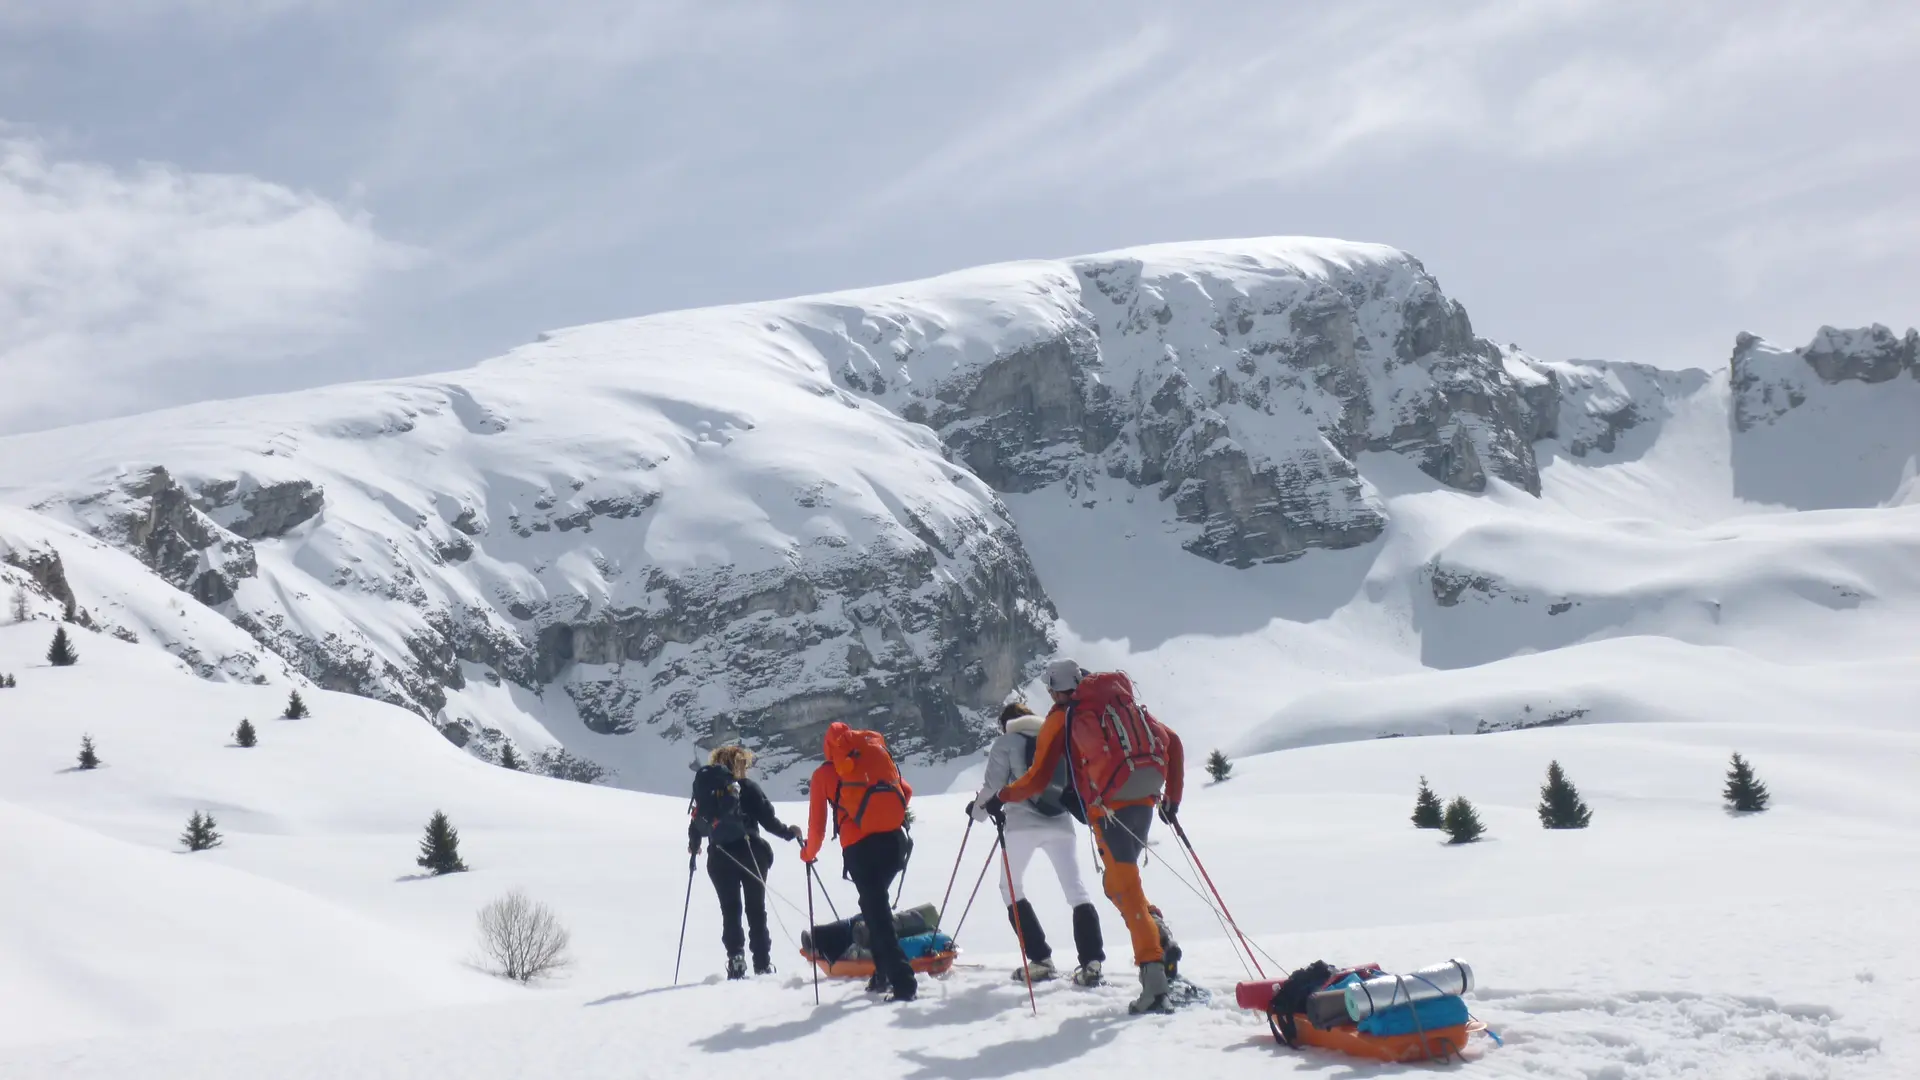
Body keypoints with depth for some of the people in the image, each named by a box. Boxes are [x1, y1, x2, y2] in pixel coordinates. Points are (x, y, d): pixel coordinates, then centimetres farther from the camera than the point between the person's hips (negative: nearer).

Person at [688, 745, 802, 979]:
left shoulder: (705, 787, 3)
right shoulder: (747, 788, -5)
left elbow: (696, 820, 5)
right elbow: (768, 820, -8)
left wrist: (694, 845, 24)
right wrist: (789, 832, 9)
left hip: (719, 858, 2)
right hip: (750, 853, -2)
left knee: (729, 910, 9)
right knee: (756, 909, 9)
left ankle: (735, 960, -3)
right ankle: (762, 963, 7)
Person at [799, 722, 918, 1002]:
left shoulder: (823, 774, 10)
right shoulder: (876, 752, 17)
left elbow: (817, 824, 12)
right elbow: (905, 790, 23)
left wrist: (808, 854, 29)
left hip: (859, 847, -4)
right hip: (894, 839, 4)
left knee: (874, 909, -1)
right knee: (877, 903, 23)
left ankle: (904, 983, -10)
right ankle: (883, 974, 22)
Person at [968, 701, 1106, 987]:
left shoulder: (1006, 742, 6)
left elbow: (994, 784, 0)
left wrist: (978, 808, 17)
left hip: (1023, 822, -3)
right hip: (1060, 822, 3)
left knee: (1011, 888, 13)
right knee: (1076, 891, 3)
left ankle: (1040, 959, 1)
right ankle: (1091, 962, -15)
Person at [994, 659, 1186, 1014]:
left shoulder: (1061, 718, 6)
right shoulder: (1125, 703, 20)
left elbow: (1037, 780, 4)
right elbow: (1171, 741, 18)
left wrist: (1001, 798, 20)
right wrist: (1172, 796, 23)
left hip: (1109, 805, -5)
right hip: (1145, 800, 5)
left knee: (1127, 890, -5)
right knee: (1118, 882, 21)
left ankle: (1154, 977, -13)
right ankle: (1158, 930, -2)